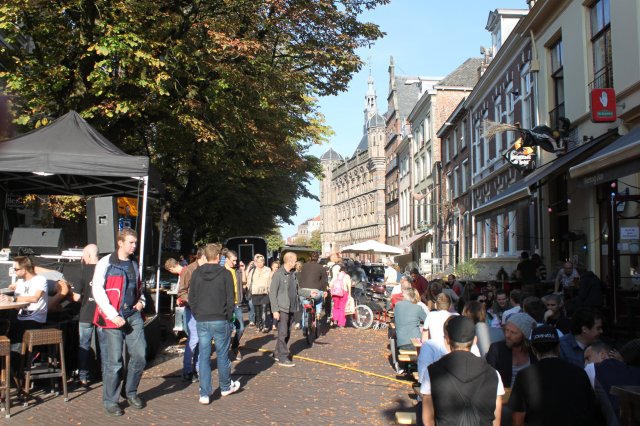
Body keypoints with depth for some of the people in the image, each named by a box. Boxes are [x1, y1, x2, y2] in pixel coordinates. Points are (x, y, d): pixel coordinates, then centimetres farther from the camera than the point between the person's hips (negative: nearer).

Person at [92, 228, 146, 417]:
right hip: (113, 318, -6)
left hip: (133, 315, 6)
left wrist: (141, 301, 9)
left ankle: (131, 392, 22)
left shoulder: (134, 264, 16)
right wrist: (113, 315, -16)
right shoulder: (106, 263, -5)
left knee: (140, 355, 2)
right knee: (114, 361, -3)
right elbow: (97, 290, -11)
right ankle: (110, 401, 13)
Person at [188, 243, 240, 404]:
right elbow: (230, 298, -6)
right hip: (220, 320, -3)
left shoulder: (196, 273, 3)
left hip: (201, 321, 3)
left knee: (204, 356, 6)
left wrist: (197, 315, 14)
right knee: (222, 355, 11)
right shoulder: (225, 273, -7)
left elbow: (191, 298, 7)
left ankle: (204, 394, 6)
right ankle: (225, 387, 27)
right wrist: (229, 317, 4)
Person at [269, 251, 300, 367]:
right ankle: (283, 358, 1)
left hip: (291, 308, 7)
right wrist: (275, 310, -14)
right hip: (282, 309, -7)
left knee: (287, 333, 13)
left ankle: (278, 354, 26)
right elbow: (272, 293, -10)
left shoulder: (293, 274, 9)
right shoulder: (278, 274, -10)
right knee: (283, 333, -4)